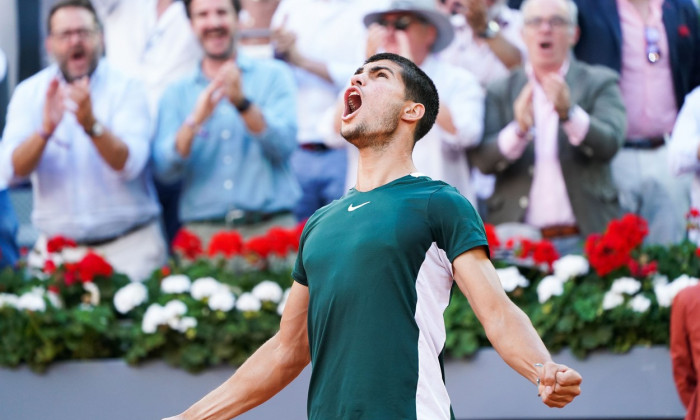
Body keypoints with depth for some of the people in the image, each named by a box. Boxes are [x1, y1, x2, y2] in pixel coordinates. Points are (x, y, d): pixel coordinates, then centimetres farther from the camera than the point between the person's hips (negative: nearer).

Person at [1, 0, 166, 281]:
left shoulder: (126, 88, -3)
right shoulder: (29, 93, 4)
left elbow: (129, 165, -16)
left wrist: (91, 124, -33)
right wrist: (45, 130, -27)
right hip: (56, 245, 2)